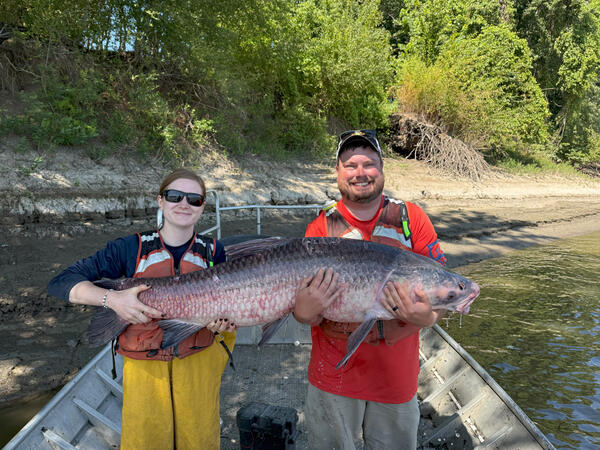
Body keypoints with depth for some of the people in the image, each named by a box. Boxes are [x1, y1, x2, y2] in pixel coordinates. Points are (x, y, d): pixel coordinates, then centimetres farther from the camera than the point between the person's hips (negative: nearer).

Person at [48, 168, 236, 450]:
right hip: (144, 364, -1)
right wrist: (111, 298, -25)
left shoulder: (214, 252, 1)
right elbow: (61, 283, -7)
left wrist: (221, 323, -17)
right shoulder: (131, 248, -5)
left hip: (199, 360, 2)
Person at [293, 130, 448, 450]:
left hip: (396, 373, 1)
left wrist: (427, 317, -26)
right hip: (334, 372, 0)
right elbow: (302, 312, -7)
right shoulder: (321, 227, -6)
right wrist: (305, 312, -30)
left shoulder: (411, 218, -4)